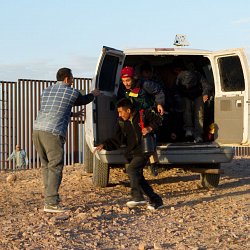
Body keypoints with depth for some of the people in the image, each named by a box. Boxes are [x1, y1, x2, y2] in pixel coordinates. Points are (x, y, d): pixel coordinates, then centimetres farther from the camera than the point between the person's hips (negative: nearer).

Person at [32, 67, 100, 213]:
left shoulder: (47, 91, 22)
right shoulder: (71, 92, 3)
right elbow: (84, 100, 23)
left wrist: (72, 114, 47)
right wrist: (93, 94, 45)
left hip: (37, 130, 7)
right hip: (53, 133, -7)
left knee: (46, 165, 15)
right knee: (55, 167, -7)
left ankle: (51, 196, 20)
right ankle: (51, 203, -11)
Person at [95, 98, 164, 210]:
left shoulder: (143, 115, -10)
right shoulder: (121, 122, 4)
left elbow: (157, 120, 5)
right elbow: (117, 140, 1)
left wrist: (150, 128, -13)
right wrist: (104, 145, -13)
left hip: (143, 152, -7)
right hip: (132, 153, 7)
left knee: (131, 169, -25)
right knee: (138, 177, 6)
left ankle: (137, 196, -23)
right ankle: (156, 200, 15)